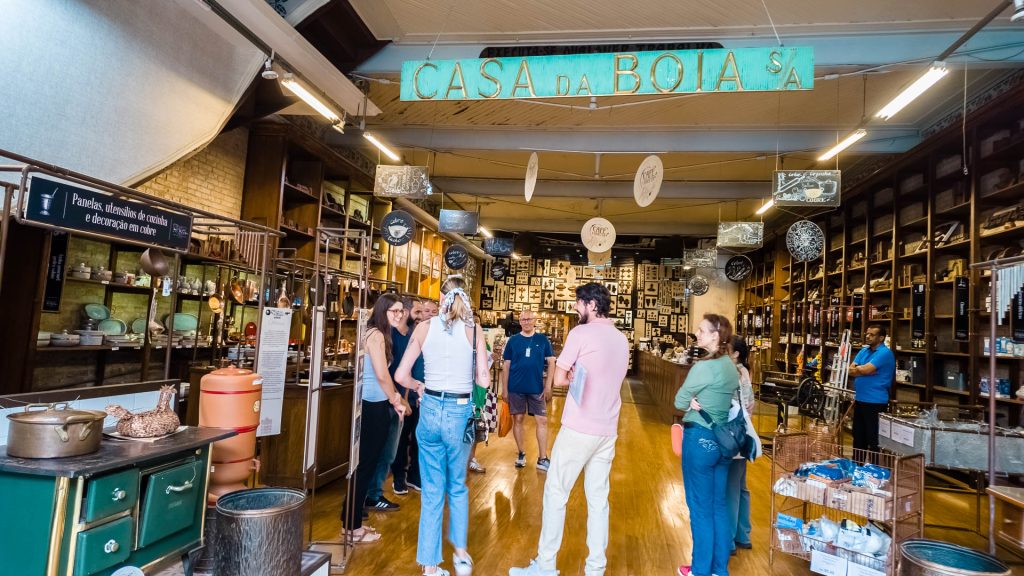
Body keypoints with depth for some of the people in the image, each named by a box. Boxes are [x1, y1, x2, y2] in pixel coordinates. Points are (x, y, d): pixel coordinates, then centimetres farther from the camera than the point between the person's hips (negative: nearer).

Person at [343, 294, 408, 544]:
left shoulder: (376, 334, 16)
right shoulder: (376, 335, -14)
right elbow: (382, 375, -19)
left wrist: (395, 397, 8)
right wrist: (396, 402, -7)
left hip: (372, 405, 10)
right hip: (374, 407, -10)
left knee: (365, 465, 16)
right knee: (366, 466, 0)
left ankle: (352, 522, 27)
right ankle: (354, 528, 11)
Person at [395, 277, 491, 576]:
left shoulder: (425, 327, -2)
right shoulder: (474, 330, -5)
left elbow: (401, 375, -2)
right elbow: (484, 380, -7)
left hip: (431, 409, 1)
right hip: (461, 411, 0)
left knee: (432, 490, 13)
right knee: (457, 486, 22)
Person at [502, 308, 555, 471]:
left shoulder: (543, 340, 1)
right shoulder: (513, 340, 2)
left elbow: (551, 363, 2)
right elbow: (506, 366, 4)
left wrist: (548, 386, -5)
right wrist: (504, 389, 0)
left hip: (537, 388, 0)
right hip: (516, 388, 0)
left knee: (542, 421, 0)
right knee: (518, 420, 8)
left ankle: (542, 459, 8)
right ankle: (521, 454, 23)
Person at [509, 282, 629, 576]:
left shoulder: (581, 333, -11)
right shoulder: (622, 340, 11)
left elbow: (559, 379, -8)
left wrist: (575, 378, 8)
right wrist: (583, 379, 8)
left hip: (578, 429, -6)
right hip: (608, 430, 6)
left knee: (556, 492, 4)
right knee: (598, 499, 11)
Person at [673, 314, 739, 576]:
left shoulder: (704, 366, -19)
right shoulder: (731, 367, 7)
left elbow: (680, 402, -11)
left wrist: (694, 403, 2)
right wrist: (702, 403, -2)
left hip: (700, 439, -8)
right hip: (722, 439, 8)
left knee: (701, 508, 5)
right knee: (719, 506, 16)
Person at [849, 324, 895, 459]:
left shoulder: (884, 353, -13)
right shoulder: (864, 351, 12)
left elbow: (866, 370, -22)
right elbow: (851, 370, 5)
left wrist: (857, 368, -2)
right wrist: (863, 369, -12)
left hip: (875, 402, -8)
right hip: (860, 400, 8)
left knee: (874, 439, 2)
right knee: (858, 437, 17)